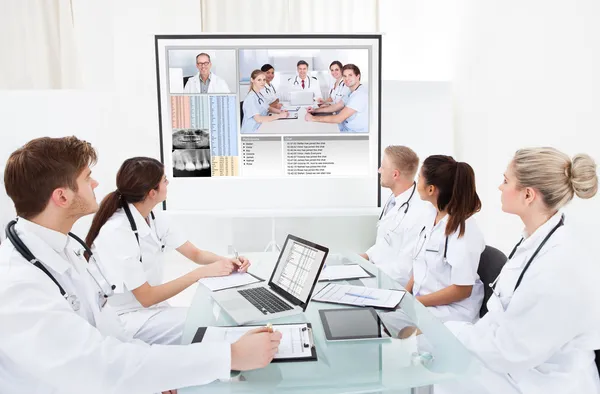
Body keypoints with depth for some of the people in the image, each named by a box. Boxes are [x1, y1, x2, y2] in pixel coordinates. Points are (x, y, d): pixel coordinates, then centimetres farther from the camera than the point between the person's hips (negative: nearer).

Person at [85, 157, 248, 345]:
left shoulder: (155, 219, -1)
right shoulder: (116, 232, -25)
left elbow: (195, 254, 5)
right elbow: (146, 297, -23)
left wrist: (227, 262, -15)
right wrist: (202, 273, -25)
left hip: (153, 307, 7)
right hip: (127, 319, -7)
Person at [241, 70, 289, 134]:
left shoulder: (259, 94, 9)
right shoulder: (250, 98, -19)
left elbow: (268, 108, 18)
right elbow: (258, 119, -28)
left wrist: (280, 111, -3)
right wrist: (279, 115, -26)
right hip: (250, 132, -9)